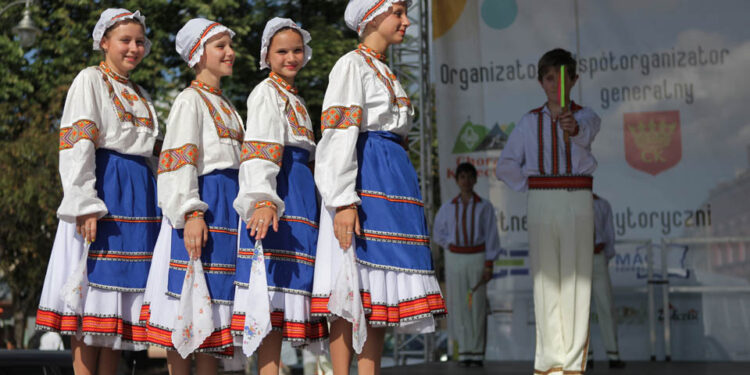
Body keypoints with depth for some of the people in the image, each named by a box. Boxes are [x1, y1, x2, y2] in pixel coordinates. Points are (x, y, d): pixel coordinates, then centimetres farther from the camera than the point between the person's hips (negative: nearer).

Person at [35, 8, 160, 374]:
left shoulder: (140, 96, 21)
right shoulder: (90, 81, 0)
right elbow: (76, 145, -10)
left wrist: (153, 208, 13)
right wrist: (86, 205, -20)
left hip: (138, 195, 7)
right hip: (103, 189, -7)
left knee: (119, 300, 4)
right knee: (92, 294, -9)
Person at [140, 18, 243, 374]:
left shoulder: (225, 106, 22)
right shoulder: (190, 100, -3)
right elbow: (178, 160, -13)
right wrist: (192, 213, -23)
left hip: (230, 208, 8)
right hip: (204, 203, -8)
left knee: (214, 302, 5)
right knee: (189, 304, -9)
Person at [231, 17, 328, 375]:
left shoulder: (292, 97, 25)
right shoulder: (267, 92, -3)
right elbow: (259, 149, -17)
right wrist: (263, 199, -30)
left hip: (297, 195, 9)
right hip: (277, 196, -9)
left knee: (289, 281, 3)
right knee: (274, 291, -16)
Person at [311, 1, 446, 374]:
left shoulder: (385, 73, 23)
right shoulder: (352, 65, -5)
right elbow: (338, 134, -14)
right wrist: (343, 201, -23)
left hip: (393, 180, 9)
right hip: (363, 181, -9)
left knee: (380, 291, 5)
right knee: (353, 288, -11)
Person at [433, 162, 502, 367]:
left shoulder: (485, 207, -2)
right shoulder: (448, 207, 4)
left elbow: (491, 237, -4)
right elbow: (439, 231, 19)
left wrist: (488, 266, -9)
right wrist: (450, 246, 4)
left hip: (477, 257, -2)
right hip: (455, 258, 2)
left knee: (477, 304, -2)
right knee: (459, 304, -2)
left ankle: (477, 352, 3)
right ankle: (464, 351, 2)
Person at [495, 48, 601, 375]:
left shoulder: (585, 116, 4)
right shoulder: (530, 121, 11)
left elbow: (586, 131, -23)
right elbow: (505, 166, 14)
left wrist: (573, 127, -44)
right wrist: (528, 185, 3)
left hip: (577, 202, -2)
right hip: (541, 202, 2)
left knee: (576, 277, -5)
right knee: (545, 278, 2)